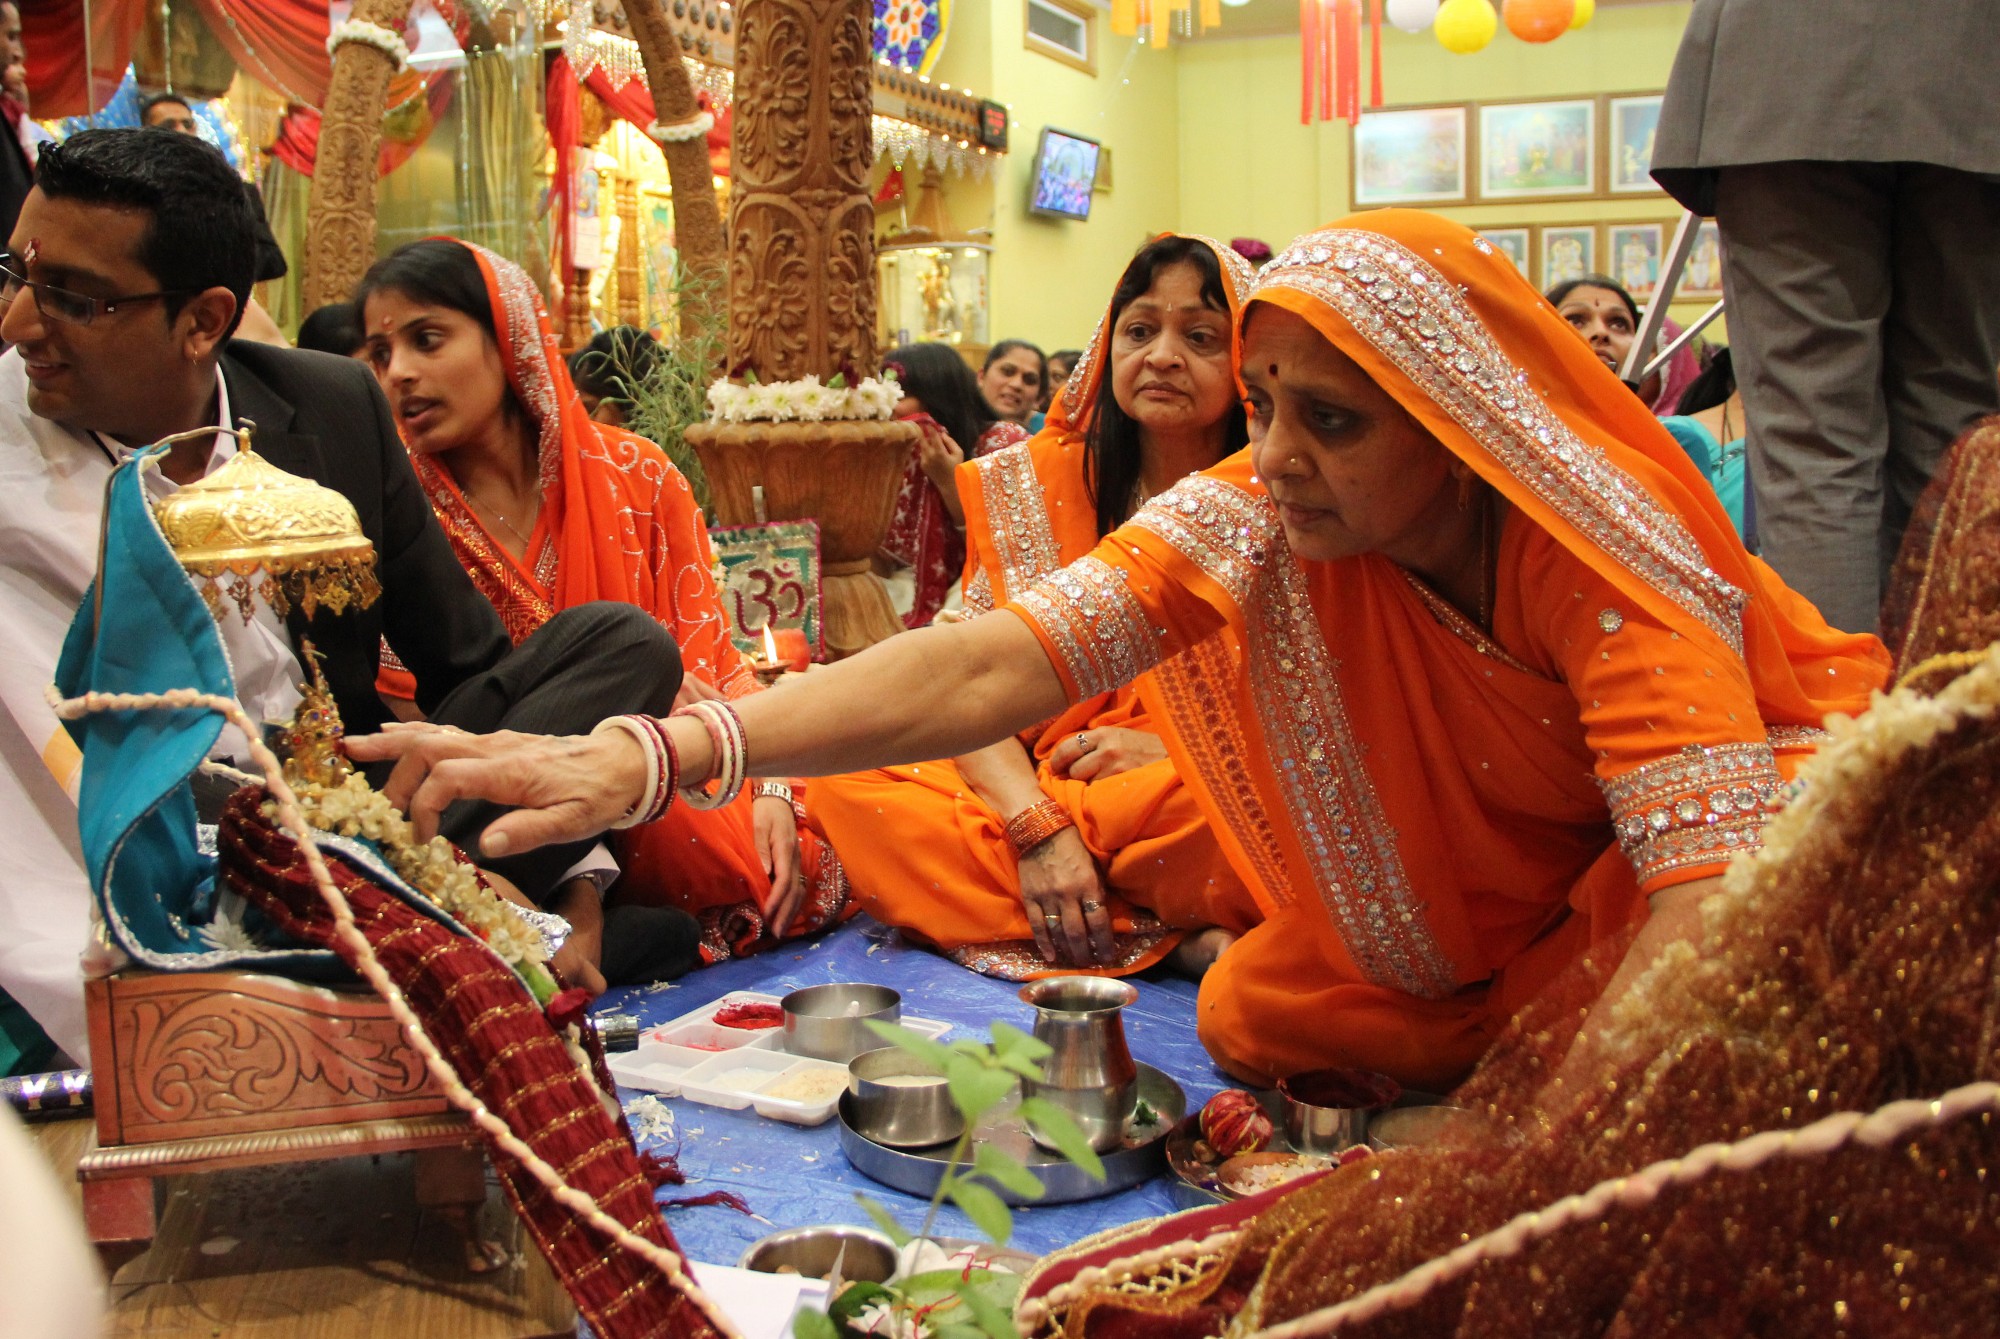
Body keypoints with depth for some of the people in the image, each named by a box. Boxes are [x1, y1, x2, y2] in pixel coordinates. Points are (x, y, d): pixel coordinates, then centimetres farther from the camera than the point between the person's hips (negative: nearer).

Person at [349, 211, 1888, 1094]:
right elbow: (987, 668, -35)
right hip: (1440, 935, 4)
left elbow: (1709, 887, -40)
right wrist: (642, 757, -47)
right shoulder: (1250, 516, -23)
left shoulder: (1599, 559, -32)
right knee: (1248, 1024, -10)